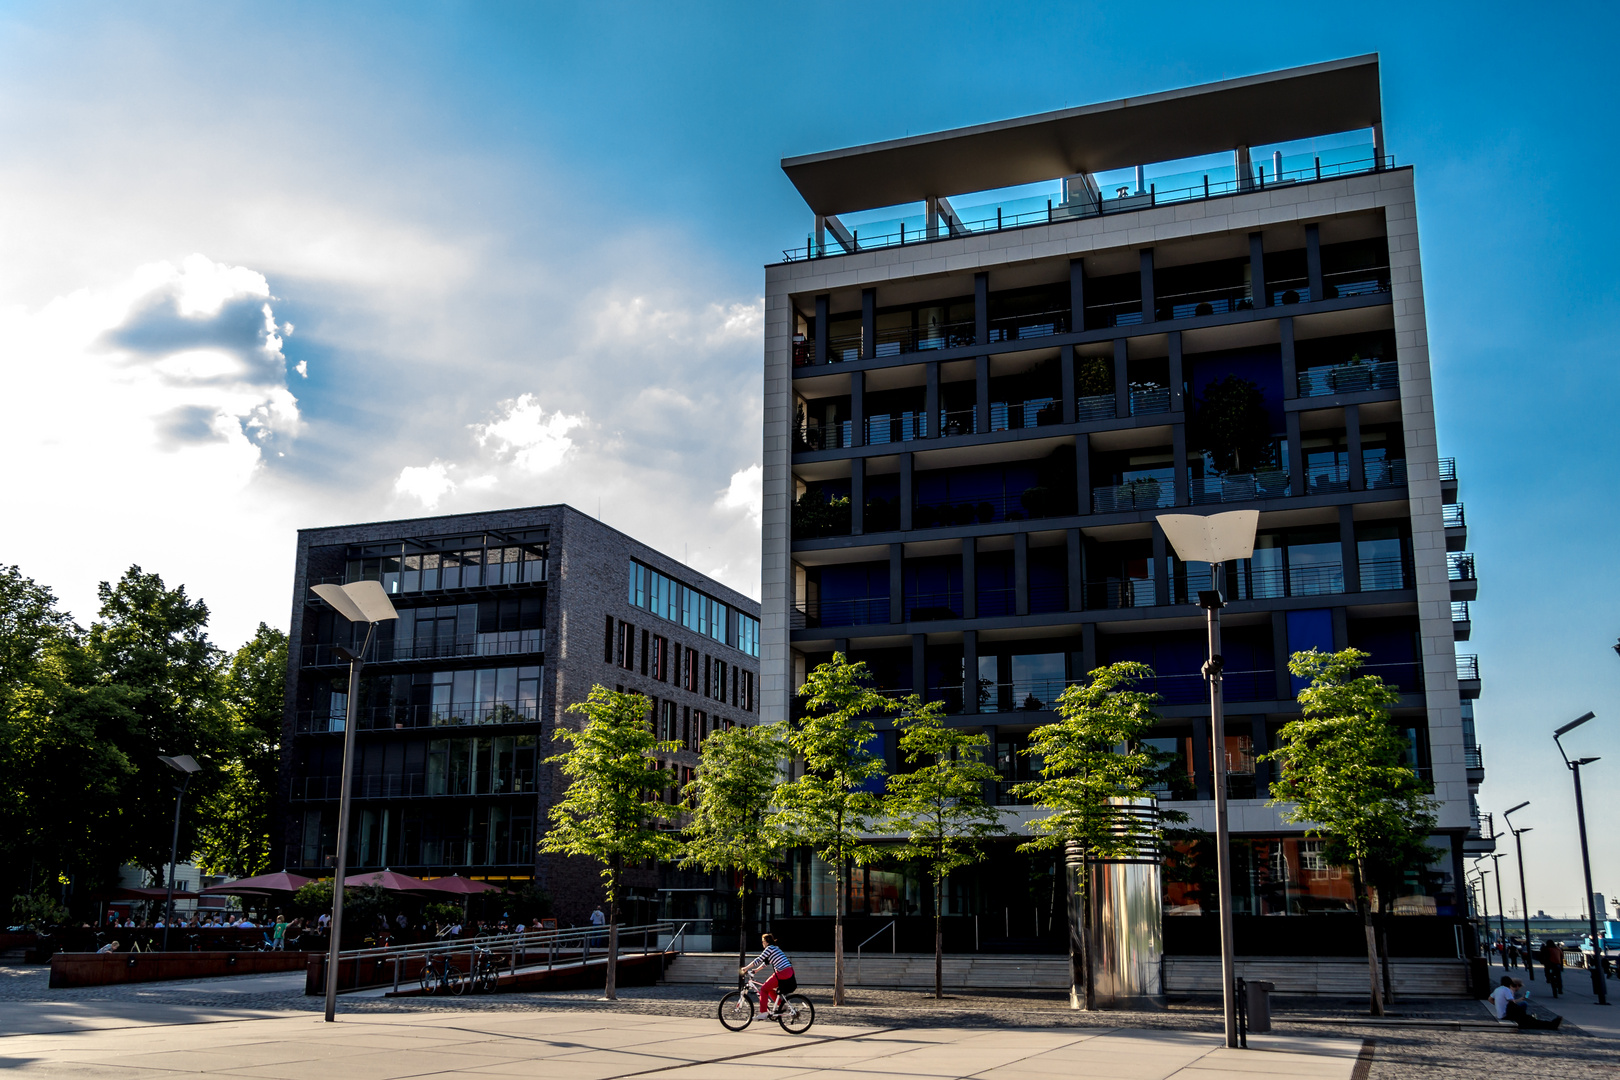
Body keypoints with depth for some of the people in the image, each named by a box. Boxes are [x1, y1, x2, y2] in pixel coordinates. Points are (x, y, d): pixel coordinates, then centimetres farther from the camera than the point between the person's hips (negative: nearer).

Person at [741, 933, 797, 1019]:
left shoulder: (770, 948, -6)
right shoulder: (774, 949, 23)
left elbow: (759, 960, -8)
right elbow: (766, 963, 30)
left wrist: (746, 968, -2)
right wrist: (755, 970, 29)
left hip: (783, 973, -9)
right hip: (789, 972, 9)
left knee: (764, 989, 0)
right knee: (768, 988, 21)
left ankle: (763, 1012, -1)